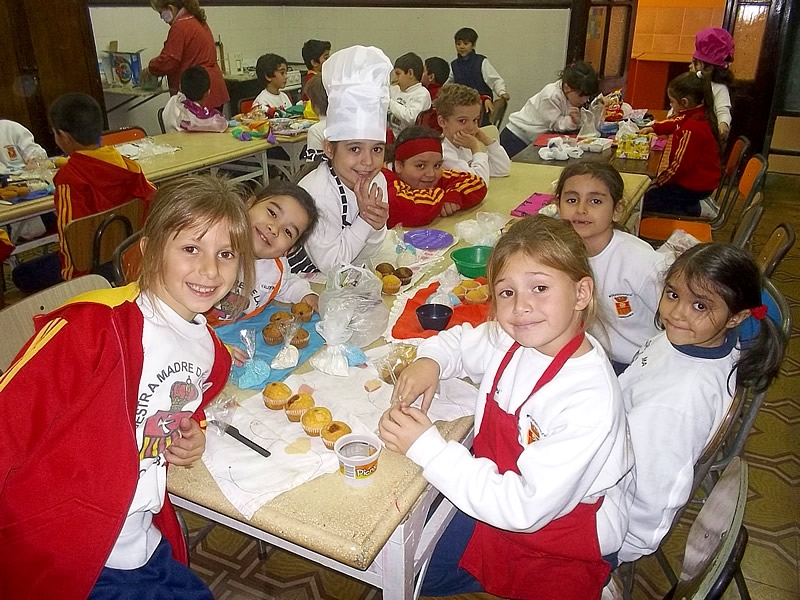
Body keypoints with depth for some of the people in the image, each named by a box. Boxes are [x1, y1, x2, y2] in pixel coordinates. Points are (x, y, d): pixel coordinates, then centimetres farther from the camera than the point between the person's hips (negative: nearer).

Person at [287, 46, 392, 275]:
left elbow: (361, 257, 2)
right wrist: (365, 219, -22)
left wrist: (377, 226, -17)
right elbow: (328, 262, -19)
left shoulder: (378, 182, -5)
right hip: (300, 279, -5)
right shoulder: (317, 193, -24)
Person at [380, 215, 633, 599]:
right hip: (496, 502, 6)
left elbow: (527, 507, -30)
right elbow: (459, 340, 10)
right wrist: (429, 361, -13)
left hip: (562, 543, -6)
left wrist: (427, 448, -30)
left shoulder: (589, 402, -31)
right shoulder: (512, 340, -12)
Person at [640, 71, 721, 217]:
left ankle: (691, 211, -5)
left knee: (645, 200, -6)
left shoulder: (691, 129, -28)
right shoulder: (700, 114, 2)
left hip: (694, 185, -10)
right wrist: (653, 128, 13)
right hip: (701, 179, 10)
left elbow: (680, 165, -24)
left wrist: (658, 182, -13)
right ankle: (691, 206, 12)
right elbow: (675, 123, 24)